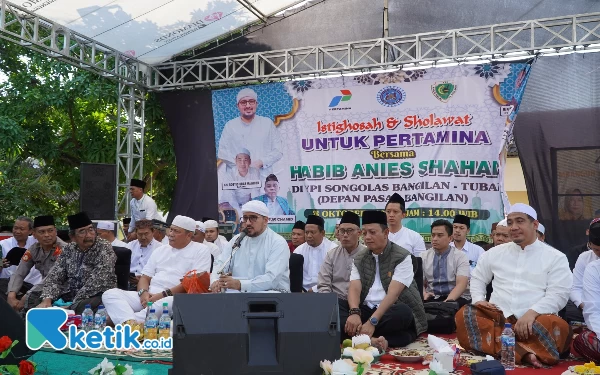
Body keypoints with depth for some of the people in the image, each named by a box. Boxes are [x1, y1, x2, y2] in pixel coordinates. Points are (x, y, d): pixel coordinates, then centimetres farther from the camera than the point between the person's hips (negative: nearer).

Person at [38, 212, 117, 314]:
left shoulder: (104, 249, -11)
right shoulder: (68, 249, 8)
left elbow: (96, 283, -20)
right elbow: (54, 276, 4)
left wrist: (72, 306, -22)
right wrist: (47, 300, -14)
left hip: (96, 296, -6)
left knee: (82, 307, -37)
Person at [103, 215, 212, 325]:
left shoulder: (201, 251, 5)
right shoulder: (161, 250, 22)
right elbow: (145, 277, 19)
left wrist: (164, 294, -14)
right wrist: (143, 293, -5)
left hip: (175, 298, -6)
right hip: (148, 296, 6)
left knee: (169, 303, -41)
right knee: (110, 294, -14)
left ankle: (124, 322, -36)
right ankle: (131, 322, -40)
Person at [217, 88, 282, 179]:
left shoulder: (267, 123, 11)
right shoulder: (230, 125, 11)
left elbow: (278, 151, 8)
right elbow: (223, 152, 7)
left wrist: (261, 162, -8)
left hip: (264, 178, 0)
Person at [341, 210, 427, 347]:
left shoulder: (402, 257, -7)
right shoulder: (359, 259, 9)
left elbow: (392, 293, -18)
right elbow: (354, 288, -5)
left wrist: (372, 321, -29)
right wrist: (354, 313, -27)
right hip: (366, 310, 4)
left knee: (402, 312, -38)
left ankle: (356, 334, -33)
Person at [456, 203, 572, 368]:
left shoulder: (555, 257, 5)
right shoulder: (495, 252, 15)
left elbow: (558, 294, -5)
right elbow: (477, 278, 24)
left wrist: (532, 313, -21)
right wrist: (478, 299, 2)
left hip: (534, 320, -3)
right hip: (497, 317, 3)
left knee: (558, 327, -35)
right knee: (464, 314, -28)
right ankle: (524, 353, -38)